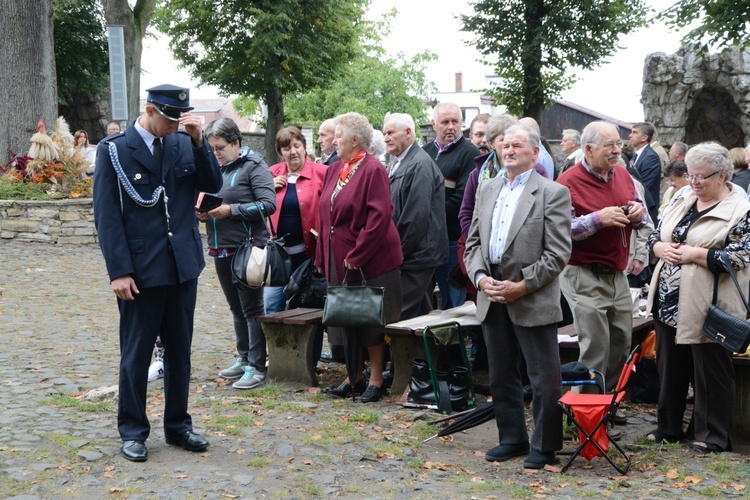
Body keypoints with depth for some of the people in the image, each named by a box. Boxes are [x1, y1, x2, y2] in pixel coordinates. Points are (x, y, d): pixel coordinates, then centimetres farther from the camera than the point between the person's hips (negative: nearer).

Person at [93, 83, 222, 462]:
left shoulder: (184, 144, 6)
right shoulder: (114, 150, -5)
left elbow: (213, 185, 0)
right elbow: (107, 215, -8)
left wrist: (199, 141, -12)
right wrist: (119, 271, -14)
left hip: (183, 266, 4)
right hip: (140, 270, -4)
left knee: (180, 350, 12)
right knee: (136, 353, 5)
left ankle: (178, 424, 25)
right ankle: (133, 431, 18)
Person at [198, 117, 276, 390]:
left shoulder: (254, 166, -8)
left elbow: (268, 204, -16)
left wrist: (231, 210, -19)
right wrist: (201, 212, -2)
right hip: (221, 249, 7)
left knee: (251, 308, -2)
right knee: (236, 308, 15)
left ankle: (257, 366, 3)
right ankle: (244, 358, 25)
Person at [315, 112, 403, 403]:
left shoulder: (372, 170, -13)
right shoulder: (334, 171, 11)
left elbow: (379, 217, -20)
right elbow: (325, 217, 15)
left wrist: (357, 255, -20)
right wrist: (322, 257, 10)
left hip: (370, 262, -8)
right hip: (338, 260, 8)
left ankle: (376, 380, 13)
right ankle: (354, 377, 25)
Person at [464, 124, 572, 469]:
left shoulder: (552, 193, -6)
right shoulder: (487, 189, 13)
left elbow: (558, 253, -11)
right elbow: (473, 242, 13)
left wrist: (523, 286, -16)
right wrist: (480, 277, -4)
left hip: (533, 301, -6)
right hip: (492, 298, 6)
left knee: (544, 377, 2)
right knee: (501, 376, 15)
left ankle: (544, 446, 15)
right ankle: (512, 438, 28)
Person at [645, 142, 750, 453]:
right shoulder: (682, 202, 11)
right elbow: (655, 236, 14)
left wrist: (695, 254, -19)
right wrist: (661, 248, -8)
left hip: (706, 308, -7)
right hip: (669, 303, 7)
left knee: (711, 371, 4)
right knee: (670, 366, 17)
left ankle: (714, 436, 17)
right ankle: (669, 426, 31)